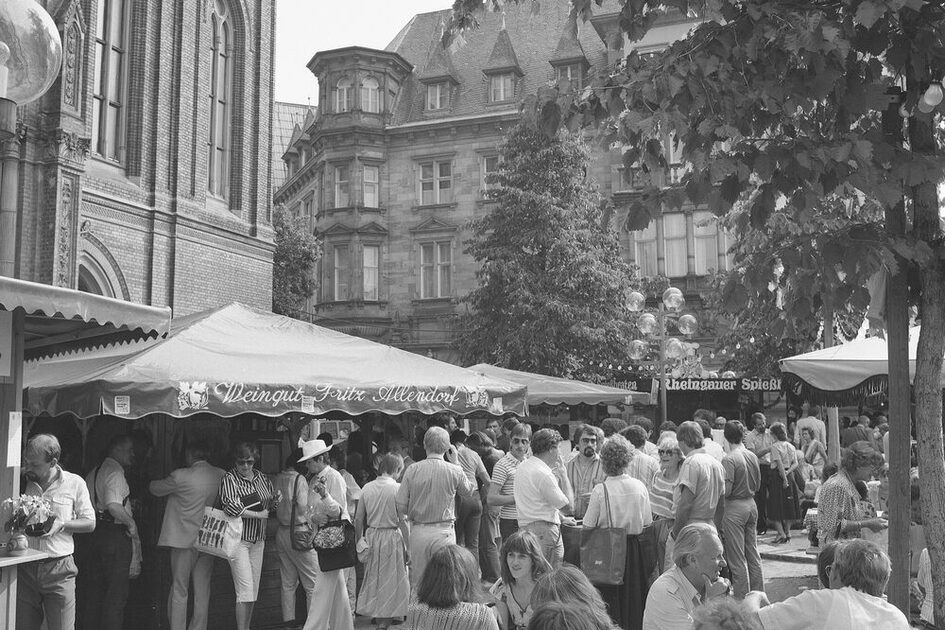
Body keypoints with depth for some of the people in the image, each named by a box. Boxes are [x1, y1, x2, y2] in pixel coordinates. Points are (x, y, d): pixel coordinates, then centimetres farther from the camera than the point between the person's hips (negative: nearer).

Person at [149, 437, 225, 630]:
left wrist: (153, 482, 25)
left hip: (184, 540, -4)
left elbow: (155, 489, 3)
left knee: (179, 591, 4)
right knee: (202, 591, 10)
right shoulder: (220, 475, -1)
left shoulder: (181, 476, -13)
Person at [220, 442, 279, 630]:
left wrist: (275, 500, 1)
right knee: (245, 590, -9)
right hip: (238, 539, -6)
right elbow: (231, 507, -23)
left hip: (258, 539, 6)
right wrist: (259, 514, -15)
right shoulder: (229, 479, -9)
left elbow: (273, 503, 23)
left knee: (253, 590, 10)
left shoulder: (261, 478, 9)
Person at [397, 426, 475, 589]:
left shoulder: (413, 470, -5)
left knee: (416, 581, 13)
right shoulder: (455, 471, -8)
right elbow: (469, 491, 13)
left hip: (418, 531, 2)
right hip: (444, 531, -2)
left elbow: (401, 507, -5)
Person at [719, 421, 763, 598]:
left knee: (737, 558, 0)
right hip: (752, 504, 7)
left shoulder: (729, 459, -17)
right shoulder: (752, 456, 4)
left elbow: (726, 490, -20)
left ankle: (742, 599, 5)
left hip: (734, 507, -7)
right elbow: (757, 485, 12)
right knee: (753, 553, 16)